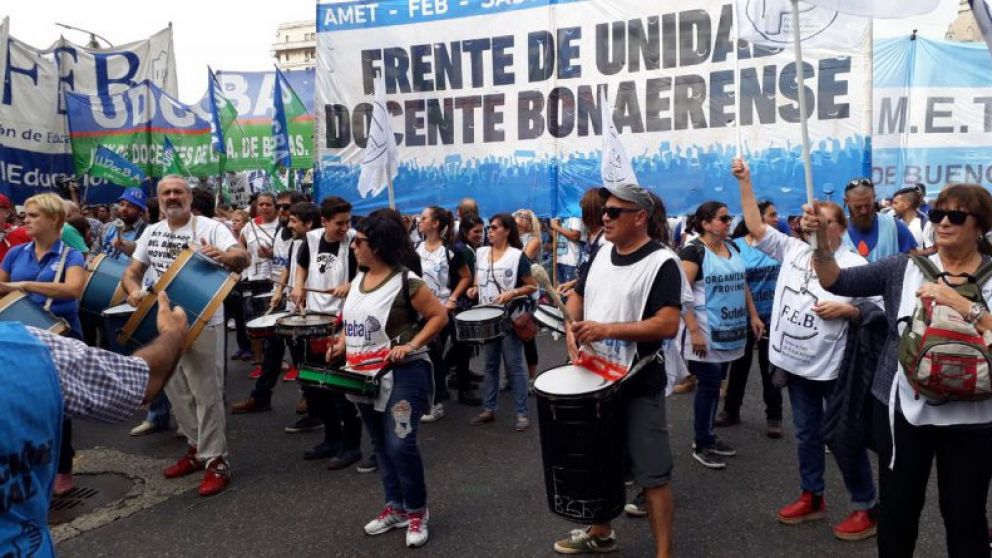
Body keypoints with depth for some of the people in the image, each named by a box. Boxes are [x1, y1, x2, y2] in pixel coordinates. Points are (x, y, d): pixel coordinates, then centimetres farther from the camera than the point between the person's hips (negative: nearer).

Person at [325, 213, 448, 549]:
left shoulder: (406, 281, -14)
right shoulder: (357, 280, 8)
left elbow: (439, 316, -12)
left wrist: (411, 346, -21)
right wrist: (341, 344, 2)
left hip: (402, 374, -8)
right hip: (366, 376, 8)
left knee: (400, 444, -11)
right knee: (381, 445, 15)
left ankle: (417, 512, 10)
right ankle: (396, 507, 30)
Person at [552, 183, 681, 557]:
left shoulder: (661, 263, -15)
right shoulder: (602, 252, 6)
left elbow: (668, 325, -24)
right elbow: (578, 295, 17)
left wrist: (606, 330, -26)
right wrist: (572, 327, -4)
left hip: (639, 386, -7)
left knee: (652, 472, 2)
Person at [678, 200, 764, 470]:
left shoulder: (733, 248, 11)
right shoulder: (694, 251, -13)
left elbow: (743, 285, 20)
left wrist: (753, 316, 13)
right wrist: (694, 331, -22)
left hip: (729, 331, 7)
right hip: (706, 334, -7)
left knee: (715, 384, 15)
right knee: (708, 386, 0)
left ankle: (709, 436, 28)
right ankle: (701, 445, 13)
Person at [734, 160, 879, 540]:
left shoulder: (854, 265, -9)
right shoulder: (794, 250, 4)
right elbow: (755, 227, 3)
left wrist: (846, 309, -24)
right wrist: (745, 182, -1)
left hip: (834, 366, -5)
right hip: (797, 362, 5)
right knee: (806, 434, 17)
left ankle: (865, 508, 21)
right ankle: (811, 497, 33)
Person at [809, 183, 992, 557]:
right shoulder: (905, 268, 1)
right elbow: (837, 282, -8)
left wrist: (962, 305, -23)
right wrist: (821, 239, -24)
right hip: (902, 408, 1)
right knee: (897, 508, 13)